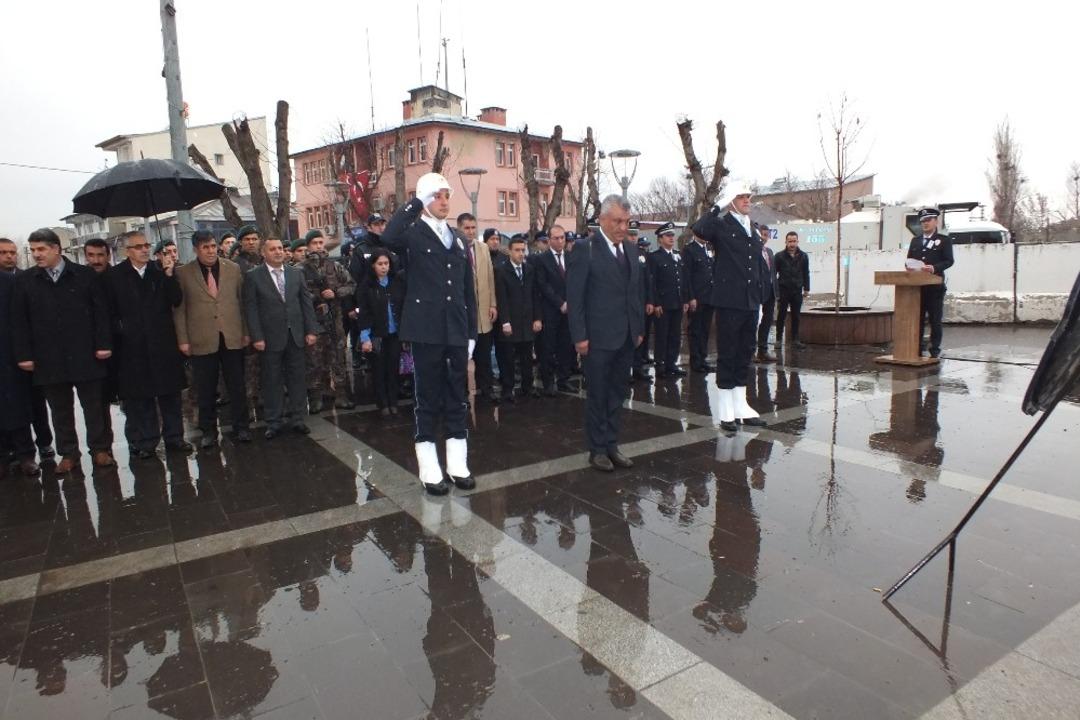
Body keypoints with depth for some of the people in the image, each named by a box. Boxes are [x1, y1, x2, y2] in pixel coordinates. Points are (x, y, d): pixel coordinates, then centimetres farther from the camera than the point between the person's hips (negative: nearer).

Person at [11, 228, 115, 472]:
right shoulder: (24, 280, 6)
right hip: (48, 358, 2)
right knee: (60, 410, 9)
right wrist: (24, 354, -1)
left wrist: (104, 344, -6)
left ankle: (100, 449, 16)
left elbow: (101, 312, 0)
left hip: (85, 354, -2)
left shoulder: (86, 275, 1)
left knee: (94, 406, 6)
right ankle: (68, 453, 19)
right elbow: (19, 321, 5)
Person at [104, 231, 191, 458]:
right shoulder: (114, 276, 1)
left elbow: (176, 301, -5)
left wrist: (169, 275, -14)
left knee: (170, 393, 8)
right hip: (133, 347, -1)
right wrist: (120, 331, -7)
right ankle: (144, 441, 14)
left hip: (163, 343, 2)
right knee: (138, 397, 5)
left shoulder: (161, 272, 4)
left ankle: (173, 437, 18)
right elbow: (110, 311, 2)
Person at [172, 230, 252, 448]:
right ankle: (208, 431, 20)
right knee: (205, 390, 7)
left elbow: (242, 302, 10)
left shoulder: (233, 269, 7)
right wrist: (183, 340, -2)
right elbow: (179, 309, 2)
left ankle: (241, 428, 18)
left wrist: (246, 331, 7)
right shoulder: (183, 273, 2)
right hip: (201, 340, -1)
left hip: (232, 337, 1)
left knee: (237, 386, 7)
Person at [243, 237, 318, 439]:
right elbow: (250, 309, -5)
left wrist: (310, 330, 1)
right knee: (272, 381, 5)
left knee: (296, 378, 8)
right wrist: (257, 337, -10)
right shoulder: (253, 276, -2)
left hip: (296, 336, 3)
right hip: (270, 338, -3)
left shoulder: (296, 273, 8)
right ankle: (274, 422, 15)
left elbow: (306, 302, 7)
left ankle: (297, 419, 18)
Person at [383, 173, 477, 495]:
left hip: (457, 331, 5)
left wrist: (472, 332, 10)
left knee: (457, 398, 10)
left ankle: (457, 465, 20)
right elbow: (389, 238, -26)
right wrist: (415, 202, -18)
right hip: (427, 330, -4)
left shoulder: (458, 241, 15)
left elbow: (468, 291, 15)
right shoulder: (413, 235, 0)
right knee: (428, 399, 3)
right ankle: (430, 471, 13)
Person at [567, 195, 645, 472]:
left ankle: (611, 444, 25)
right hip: (598, 337, -6)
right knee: (598, 396, 5)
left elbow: (638, 291, 15)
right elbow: (574, 296, -11)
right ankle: (597, 449, 18)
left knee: (617, 393, 13)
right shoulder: (585, 249, -8)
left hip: (626, 337, 6)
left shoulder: (631, 249, 11)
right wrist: (579, 336, -14)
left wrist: (640, 328, 11)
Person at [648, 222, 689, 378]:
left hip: (678, 304, 6)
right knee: (662, 336, 0)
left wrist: (685, 300, 9)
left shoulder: (678, 256, 15)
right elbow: (651, 282, -10)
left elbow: (683, 280, 16)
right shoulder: (654, 257, -4)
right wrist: (655, 304, -15)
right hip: (662, 304, -6)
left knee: (676, 336, 9)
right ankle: (661, 367, 7)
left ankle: (672, 364, 18)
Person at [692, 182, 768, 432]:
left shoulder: (753, 233, 17)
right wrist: (719, 206, -17)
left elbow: (759, 268, 20)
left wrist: (760, 300, 16)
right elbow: (699, 229, -27)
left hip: (750, 303, 7)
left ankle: (741, 406, 23)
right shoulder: (722, 226, -4)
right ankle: (727, 411, 9)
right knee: (727, 354, 0)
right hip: (729, 302, -7)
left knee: (745, 354, 12)